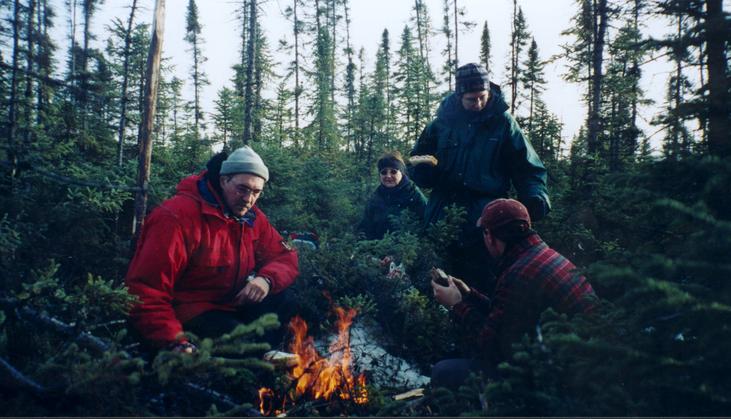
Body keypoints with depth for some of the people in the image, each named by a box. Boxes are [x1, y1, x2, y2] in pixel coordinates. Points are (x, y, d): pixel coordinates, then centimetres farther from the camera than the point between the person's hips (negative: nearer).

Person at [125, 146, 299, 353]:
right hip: (186, 314, -7)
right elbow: (145, 290, -23)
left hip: (231, 306, 8)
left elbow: (286, 257, 4)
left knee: (284, 300, -11)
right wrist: (175, 342, -34)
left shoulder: (252, 217, 2)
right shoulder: (177, 216, -21)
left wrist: (266, 279, -21)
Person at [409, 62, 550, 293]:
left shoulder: (503, 123, 0)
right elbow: (418, 160, 14)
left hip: (484, 221, -2)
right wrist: (423, 169, -9)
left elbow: (527, 169, 3)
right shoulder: (443, 120, 5)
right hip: (442, 218, 3)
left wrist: (536, 196, -15)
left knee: (482, 282, 0)